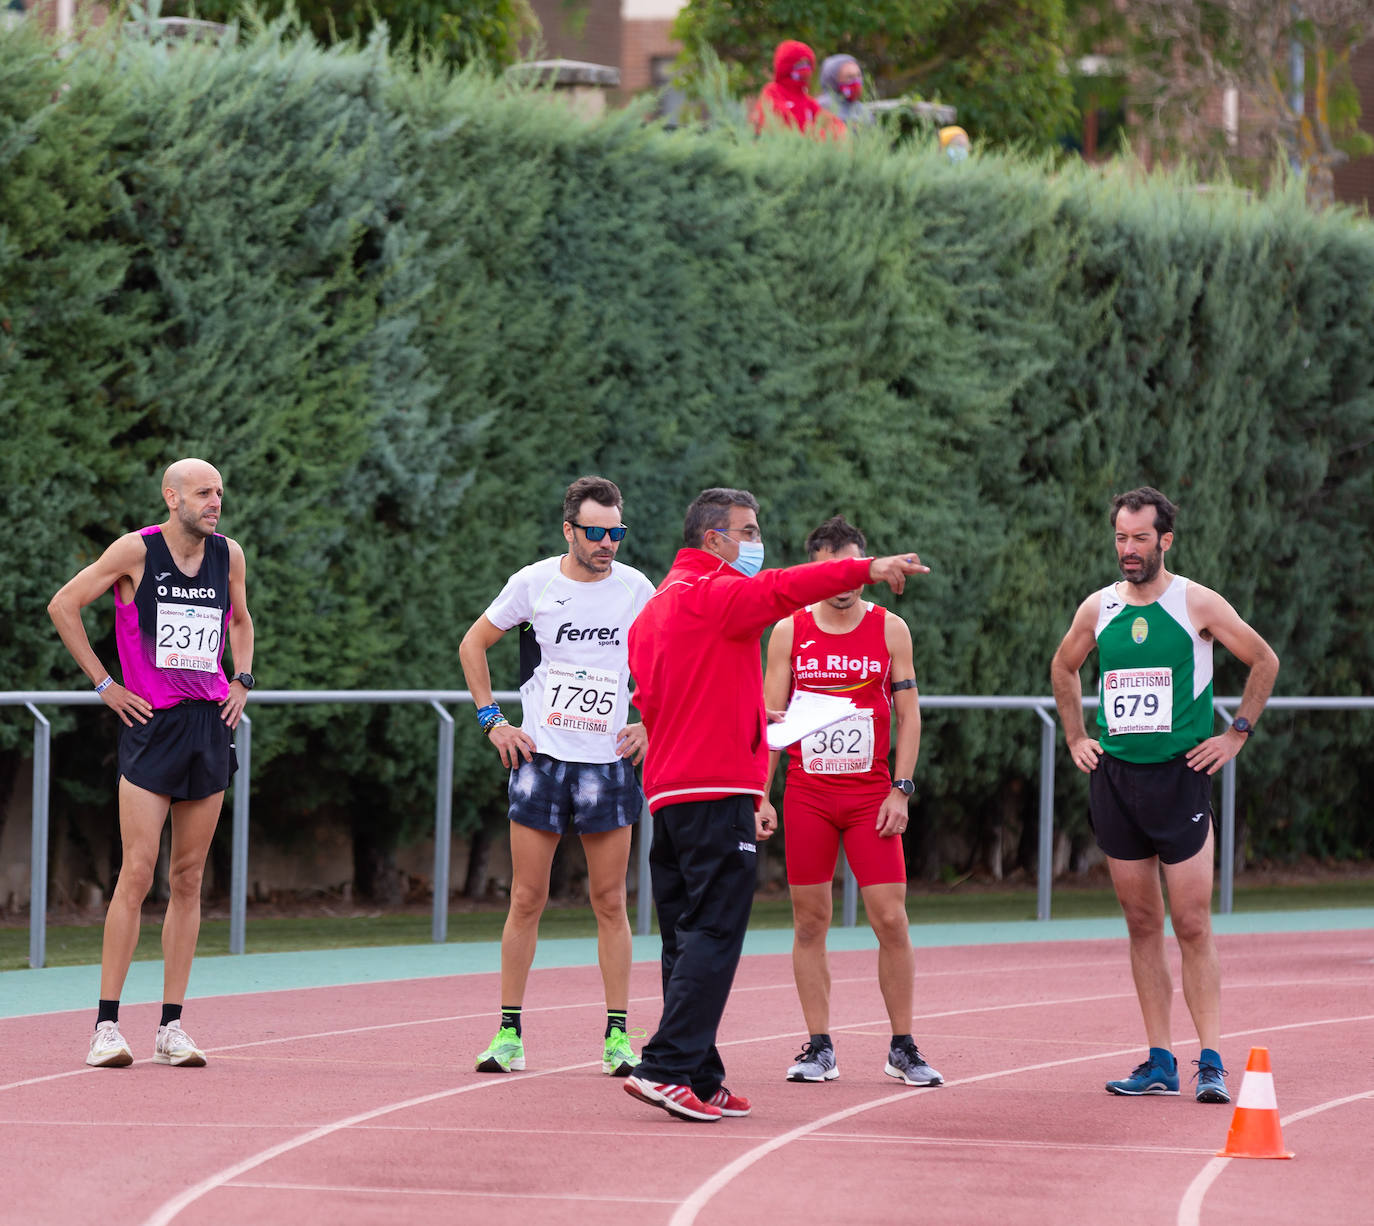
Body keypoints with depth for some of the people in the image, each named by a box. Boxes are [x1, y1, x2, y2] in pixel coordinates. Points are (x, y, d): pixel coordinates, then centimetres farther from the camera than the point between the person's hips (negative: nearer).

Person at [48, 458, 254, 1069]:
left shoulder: (228, 555, 9)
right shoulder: (137, 550, -6)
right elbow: (63, 605, -1)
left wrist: (242, 680, 13)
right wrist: (104, 683, -3)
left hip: (210, 722, 5)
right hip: (149, 722, -5)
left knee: (188, 879, 5)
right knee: (137, 873, -11)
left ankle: (172, 1028, 7)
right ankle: (107, 1025, -9)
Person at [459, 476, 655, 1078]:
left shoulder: (636, 589, 1)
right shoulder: (533, 582, -3)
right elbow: (472, 645, 10)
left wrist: (649, 724, 5)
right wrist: (492, 720, 3)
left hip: (609, 761, 1)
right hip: (541, 757, -1)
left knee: (610, 903, 1)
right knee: (527, 899, 0)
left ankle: (617, 1035, 6)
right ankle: (509, 1033, 6)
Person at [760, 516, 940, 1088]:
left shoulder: (890, 629, 3)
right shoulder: (789, 631, 3)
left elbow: (908, 714, 4)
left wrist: (900, 790, -5)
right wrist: (760, 795, -2)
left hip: (871, 794, 0)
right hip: (806, 793, 1)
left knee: (891, 919, -5)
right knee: (809, 921, 1)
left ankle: (902, 1048, 4)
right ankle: (819, 1049, 8)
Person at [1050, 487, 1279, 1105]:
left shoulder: (1197, 604, -4)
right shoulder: (1098, 609, 7)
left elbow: (1264, 661, 5)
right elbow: (1063, 668, 25)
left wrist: (1235, 735, 2)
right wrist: (1075, 737, 17)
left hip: (1180, 776, -4)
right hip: (1114, 777, 4)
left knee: (1192, 926, -7)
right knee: (1142, 923, 6)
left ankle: (1211, 1061, -7)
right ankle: (1159, 1063, 9)